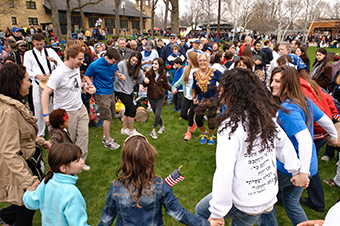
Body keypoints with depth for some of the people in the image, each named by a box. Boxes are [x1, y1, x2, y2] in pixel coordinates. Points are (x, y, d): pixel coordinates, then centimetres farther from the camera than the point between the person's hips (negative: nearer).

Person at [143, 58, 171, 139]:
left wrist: (172, 88, -9)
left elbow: (165, 85, 7)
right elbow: (144, 85, 1)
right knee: (156, 113, 11)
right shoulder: (149, 73, -7)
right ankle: (162, 126, 33)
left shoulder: (163, 75, -6)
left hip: (160, 97, -1)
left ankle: (153, 131, 7)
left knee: (157, 114, -7)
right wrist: (145, 82, -22)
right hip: (151, 97, 1)